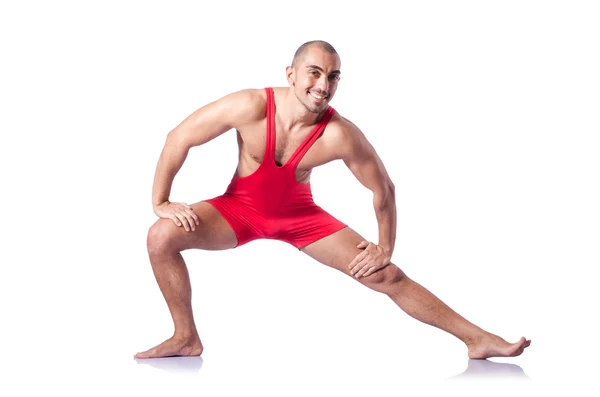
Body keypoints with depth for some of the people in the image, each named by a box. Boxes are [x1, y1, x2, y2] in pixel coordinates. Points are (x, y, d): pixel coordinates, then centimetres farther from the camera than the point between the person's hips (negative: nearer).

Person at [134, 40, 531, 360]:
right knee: (162, 235, -25)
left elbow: (383, 188, -10)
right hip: (240, 208, 0)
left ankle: (477, 339, 4)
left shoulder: (340, 135, -27)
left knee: (387, 276, -7)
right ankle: (187, 338, -6)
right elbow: (179, 137, -17)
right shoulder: (251, 106, -29)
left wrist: (386, 248, -3)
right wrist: (160, 202, -16)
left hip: (300, 215, 0)